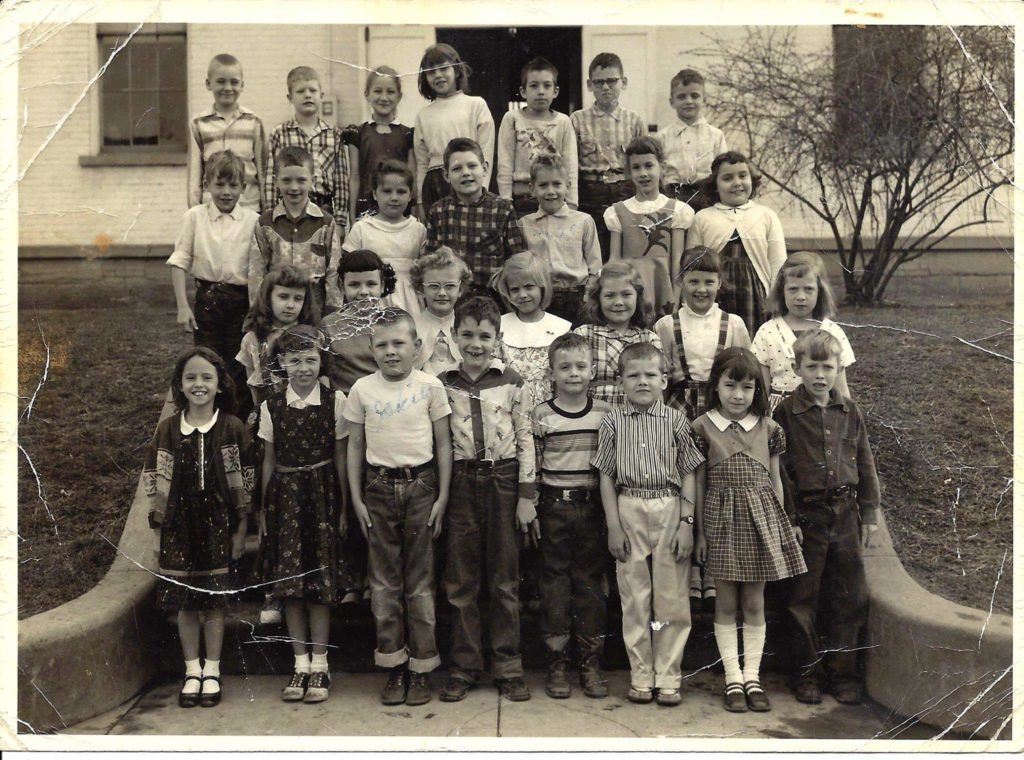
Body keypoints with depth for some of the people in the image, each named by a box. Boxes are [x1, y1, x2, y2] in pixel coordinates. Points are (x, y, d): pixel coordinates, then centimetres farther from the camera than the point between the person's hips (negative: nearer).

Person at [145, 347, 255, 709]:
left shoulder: (232, 428, -4)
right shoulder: (167, 429, 0)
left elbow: (244, 484, 0)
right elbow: (153, 483, 5)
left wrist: (240, 530, -1)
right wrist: (157, 531, 3)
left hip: (218, 526, -1)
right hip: (178, 526, 2)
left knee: (214, 602, 6)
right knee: (185, 603, 7)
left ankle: (212, 672, 19)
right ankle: (192, 671, 21)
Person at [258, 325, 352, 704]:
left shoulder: (335, 401, -2)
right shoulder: (271, 407, 4)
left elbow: (340, 457, 1)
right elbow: (269, 460, 9)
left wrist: (343, 507, 0)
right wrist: (264, 509, 8)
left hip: (322, 493, -2)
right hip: (285, 494, 2)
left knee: (321, 581, 2)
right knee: (289, 583, 5)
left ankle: (319, 665, 13)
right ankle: (301, 664, 16)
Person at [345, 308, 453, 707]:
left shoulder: (430, 386, -2)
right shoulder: (362, 389, 2)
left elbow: (443, 443, 2)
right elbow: (355, 445, 7)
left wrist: (443, 496, -2)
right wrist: (356, 498, 3)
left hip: (420, 485, -2)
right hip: (379, 488, 2)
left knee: (420, 581, 5)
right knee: (384, 582, 7)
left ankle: (421, 668, 15)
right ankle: (395, 667, 17)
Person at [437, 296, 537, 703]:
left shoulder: (512, 383, 0)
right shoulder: (443, 384, 4)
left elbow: (525, 439, 0)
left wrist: (527, 496, -5)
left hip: (503, 480, -1)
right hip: (460, 483, 1)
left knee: (504, 581, 7)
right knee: (460, 581, 7)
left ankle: (508, 669, 16)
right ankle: (463, 668, 17)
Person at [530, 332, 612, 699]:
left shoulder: (606, 414, 3)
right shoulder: (541, 414, -1)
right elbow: (531, 466, 0)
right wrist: (529, 508, -4)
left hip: (592, 506, 1)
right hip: (554, 505, -1)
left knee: (590, 582, 7)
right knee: (554, 582, 4)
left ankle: (591, 662, 16)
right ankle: (557, 664, 12)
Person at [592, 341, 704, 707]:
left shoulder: (676, 420, 1)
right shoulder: (613, 421, 2)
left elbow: (688, 474, 3)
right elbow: (607, 476, 4)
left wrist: (687, 523, -4)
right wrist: (614, 525, -2)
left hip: (670, 510, 0)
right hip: (629, 511, 0)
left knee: (672, 599, 4)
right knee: (634, 599, 7)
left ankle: (668, 677, 15)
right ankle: (641, 676, 18)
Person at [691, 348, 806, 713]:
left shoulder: (767, 428, 4)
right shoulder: (703, 428, -2)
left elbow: (775, 480, 9)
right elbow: (699, 483, 1)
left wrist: (780, 525, 6)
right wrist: (700, 531, -1)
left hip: (761, 517, 2)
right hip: (722, 519, -1)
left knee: (754, 604, 8)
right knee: (726, 604, 5)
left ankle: (752, 677, 16)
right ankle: (733, 679, 13)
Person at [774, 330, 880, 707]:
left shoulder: (849, 411, 7)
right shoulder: (785, 412, -6)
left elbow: (865, 463, 12)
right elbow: (779, 469, -8)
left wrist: (869, 514, 9)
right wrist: (789, 520, -11)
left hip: (845, 512, 4)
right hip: (807, 514, -4)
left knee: (850, 598, 8)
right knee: (804, 599, 5)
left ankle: (844, 673, 21)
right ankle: (807, 674, 18)